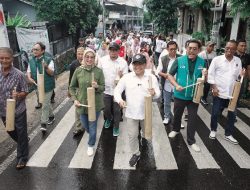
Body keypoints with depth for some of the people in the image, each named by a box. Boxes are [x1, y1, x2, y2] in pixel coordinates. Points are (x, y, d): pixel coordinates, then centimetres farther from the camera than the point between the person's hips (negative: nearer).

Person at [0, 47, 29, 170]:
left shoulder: (19, 75, -15)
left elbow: (25, 92, -9)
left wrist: (18, 95, -30)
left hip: (18, 111, -5)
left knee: (21, 135, 8)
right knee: (12, 133, 24)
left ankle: (22, 158, 26)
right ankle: (24, 144, 53)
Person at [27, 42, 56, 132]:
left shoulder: (48, 59, -14)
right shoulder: (31, 61, 3)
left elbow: (52, 73, -16)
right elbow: (28, 71, 10)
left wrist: (46, 67, -35)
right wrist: (29, 78, -11)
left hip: (47, 86, -6)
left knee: (45, 105, -3)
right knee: (46, 102, 21)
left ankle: (43, 123, 6)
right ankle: (51, 116, 41)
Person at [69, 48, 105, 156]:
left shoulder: (99, 71, -11)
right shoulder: (78, 71, -6)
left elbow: (103, 87, -5)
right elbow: (72, 87, 3)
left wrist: (97, 87, -26)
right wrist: (75, 99, -8)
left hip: (95, 104, -2)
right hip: (82, 104, 2)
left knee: (92, 126, 8)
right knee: (85, 126, 20)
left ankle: (91, 145, 34)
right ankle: (92, 136, 53)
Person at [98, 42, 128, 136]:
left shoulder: (123, 62, -11)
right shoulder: (102, 60, -7)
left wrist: (121, 75, -31)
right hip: (106, 89, 2)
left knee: (117, 110, 11)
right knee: (106, 109, 19)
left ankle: (116, 127, 33)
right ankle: (108, 118, 52)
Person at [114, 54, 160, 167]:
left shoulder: (151, 77, -6)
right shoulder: (126, 77, -6)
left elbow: (158, 93, -8)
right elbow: (117, 90, -4)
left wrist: (154, 93, -32)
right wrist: (120, 100, -25)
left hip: (146, 112, 1)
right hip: (131, 112, 0)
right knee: (132, 135, 11)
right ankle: (136, 154, 32)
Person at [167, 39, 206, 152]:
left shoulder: (202, 62, -4)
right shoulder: (179, 60, -10)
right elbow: (170, 75, -6)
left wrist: (205, 76, -17)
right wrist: (176, 85, -21)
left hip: (194, 95, 1)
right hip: (180, 94, 0)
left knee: (193, 118, 7)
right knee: (177, 114, 20)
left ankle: (191, 141, 25)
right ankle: (175, 129, 49)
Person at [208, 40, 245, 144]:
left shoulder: (238, 61, 4)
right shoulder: (217, 59, -9)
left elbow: (238, 76, 11)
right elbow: (210, 74, -6)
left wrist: (242, 75, -11)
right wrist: (214, 87, -12)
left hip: (233, 93, 4)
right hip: (219, 92, -4)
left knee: (232, 114, 12)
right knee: (215, 113, 8)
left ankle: (228, 134, 28)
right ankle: (213, 130, 31)